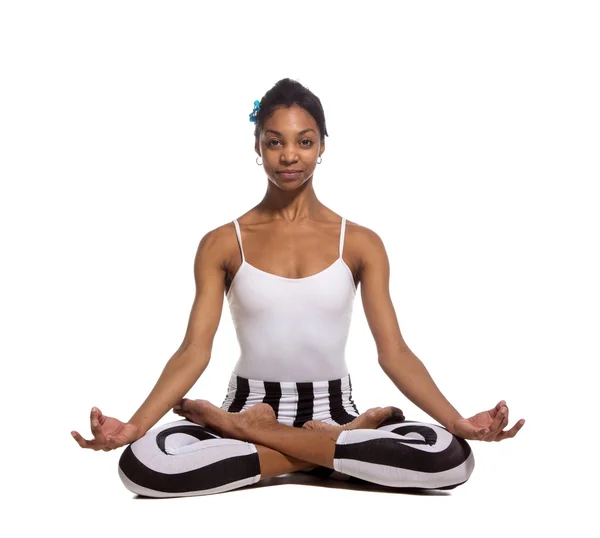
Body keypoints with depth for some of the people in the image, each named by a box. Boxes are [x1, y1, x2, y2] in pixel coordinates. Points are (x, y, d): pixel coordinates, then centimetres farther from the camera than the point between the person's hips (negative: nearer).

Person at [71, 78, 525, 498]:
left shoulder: (360, 243, 3)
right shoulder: (222, 244, 1)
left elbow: (394, 353, -2)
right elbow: (194, 351, -6)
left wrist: (458, 422, -17)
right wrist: (133, 425, -22)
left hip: (332, 411, 1)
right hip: (249, 405, -1)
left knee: (451, 457, -29)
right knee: (144, 462, -32)